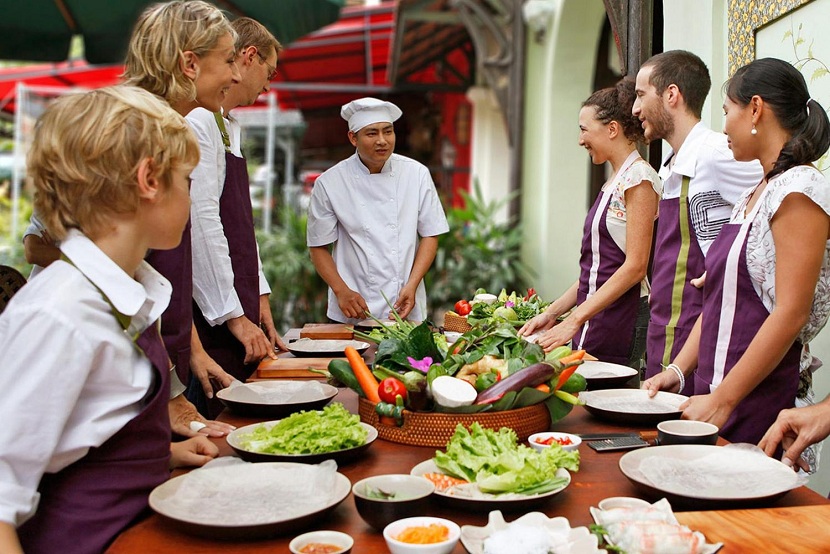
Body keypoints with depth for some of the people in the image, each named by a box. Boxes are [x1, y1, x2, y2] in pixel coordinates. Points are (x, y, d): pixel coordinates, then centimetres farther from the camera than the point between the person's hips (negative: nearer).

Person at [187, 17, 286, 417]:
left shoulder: (227, 126, 18)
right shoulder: (198, 121, -13)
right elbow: (201, 224, -19)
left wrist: (259, 298, 16)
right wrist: (234, 315, -17)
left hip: (238, 313, 9)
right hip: (213, 320, -9)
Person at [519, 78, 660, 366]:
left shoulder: (639, 178, -11)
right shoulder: (614, 181, 16)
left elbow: (635, 267, -18)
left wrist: (574, 320, -18)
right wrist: (552, 312, 13)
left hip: (620, 319, -8)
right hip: (595, 318, 8)